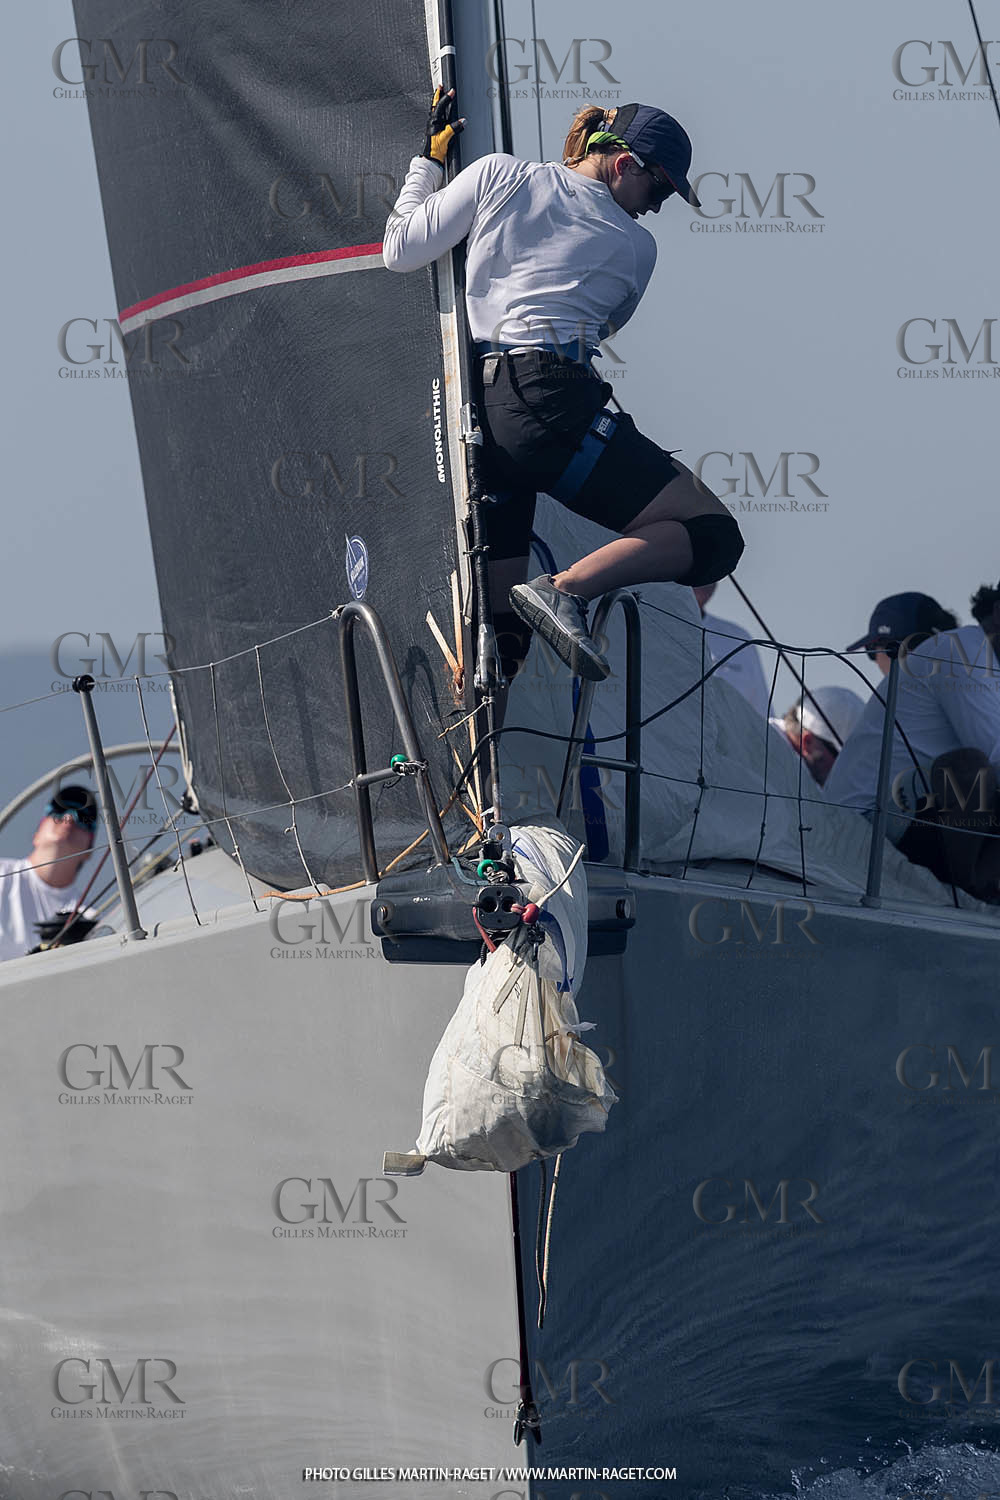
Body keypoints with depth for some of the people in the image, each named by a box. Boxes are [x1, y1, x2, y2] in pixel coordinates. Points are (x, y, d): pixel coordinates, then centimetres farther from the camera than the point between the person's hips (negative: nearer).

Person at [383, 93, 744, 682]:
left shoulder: (498, 174, 13)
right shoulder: (636, 246, 10)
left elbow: (401, 252, 16)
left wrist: (429, 159, 29)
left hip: (470, 411, 6)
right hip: (550, 407, -5)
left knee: (499, 628, 11)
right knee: (713, 535, -7)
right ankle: (567, 589, -24)